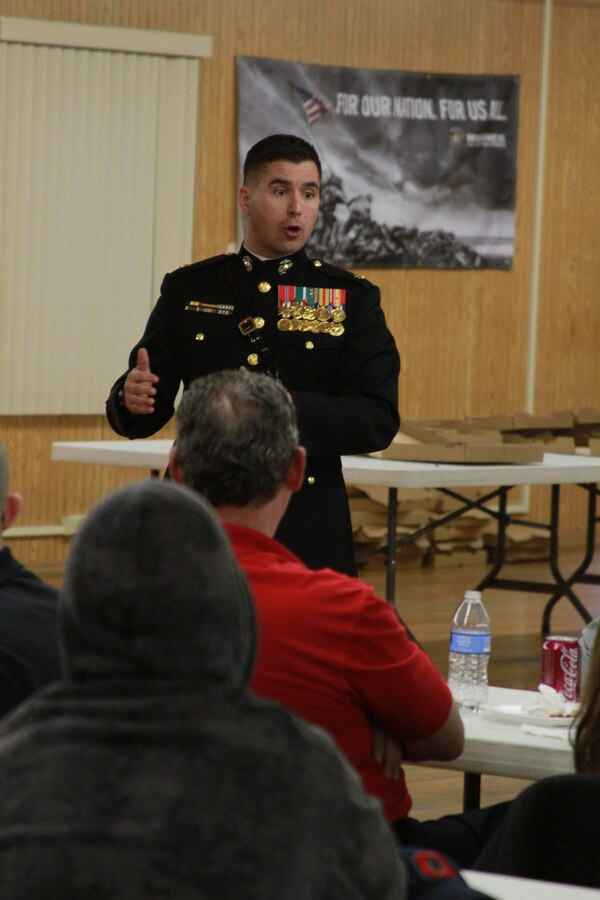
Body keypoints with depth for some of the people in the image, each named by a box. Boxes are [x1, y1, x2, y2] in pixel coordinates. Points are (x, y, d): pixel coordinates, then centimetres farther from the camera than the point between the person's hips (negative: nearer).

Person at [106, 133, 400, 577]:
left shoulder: (351, 298, 5)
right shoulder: (189, 289, 9)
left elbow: (379, 421, -5)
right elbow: (146, 415, 8)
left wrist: (288, 408, -21)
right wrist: (131, 397, -17)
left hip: (307, 537, -1)